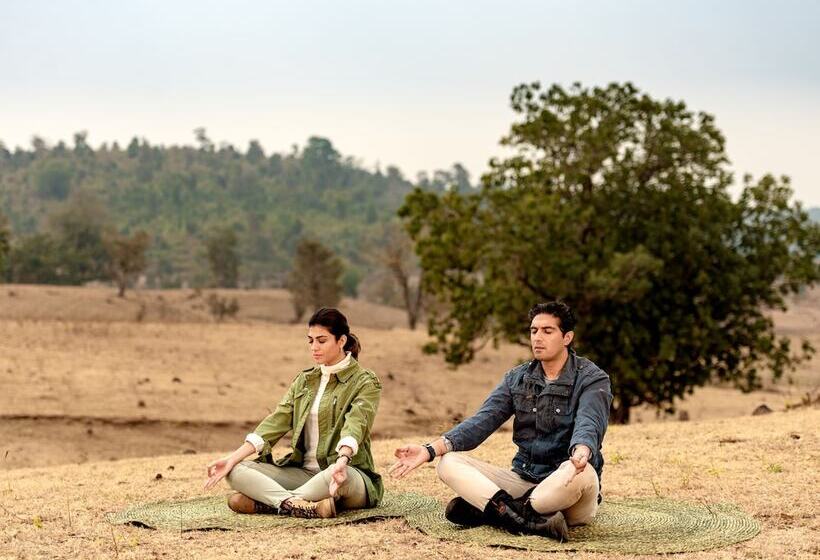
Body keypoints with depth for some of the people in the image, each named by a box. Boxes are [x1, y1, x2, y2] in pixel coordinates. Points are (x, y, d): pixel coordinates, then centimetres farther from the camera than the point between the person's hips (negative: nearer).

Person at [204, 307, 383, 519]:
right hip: (302, 472, 6)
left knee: (338, 477, -42)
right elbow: (276, 422, 5)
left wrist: (342, 460, -43)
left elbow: (355, 424, -22)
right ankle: (304, 506, -37)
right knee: (236, 471, -15)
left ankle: (263, 502, -30)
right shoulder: (304, 380, 15)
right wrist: (232, 459, -9)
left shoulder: (365, 382, -3)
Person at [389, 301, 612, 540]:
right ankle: (529, 519, -36)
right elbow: (482, 421, -1)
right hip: (524, 479, 5)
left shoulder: (592, 379, -4)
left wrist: (581, 453, -48)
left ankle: (487, 509, -31)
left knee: (582, 473, -39)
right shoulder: (517, 378, 11)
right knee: (449, 463, -13)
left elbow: (588, 425, -23)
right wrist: (430, 450, -17)